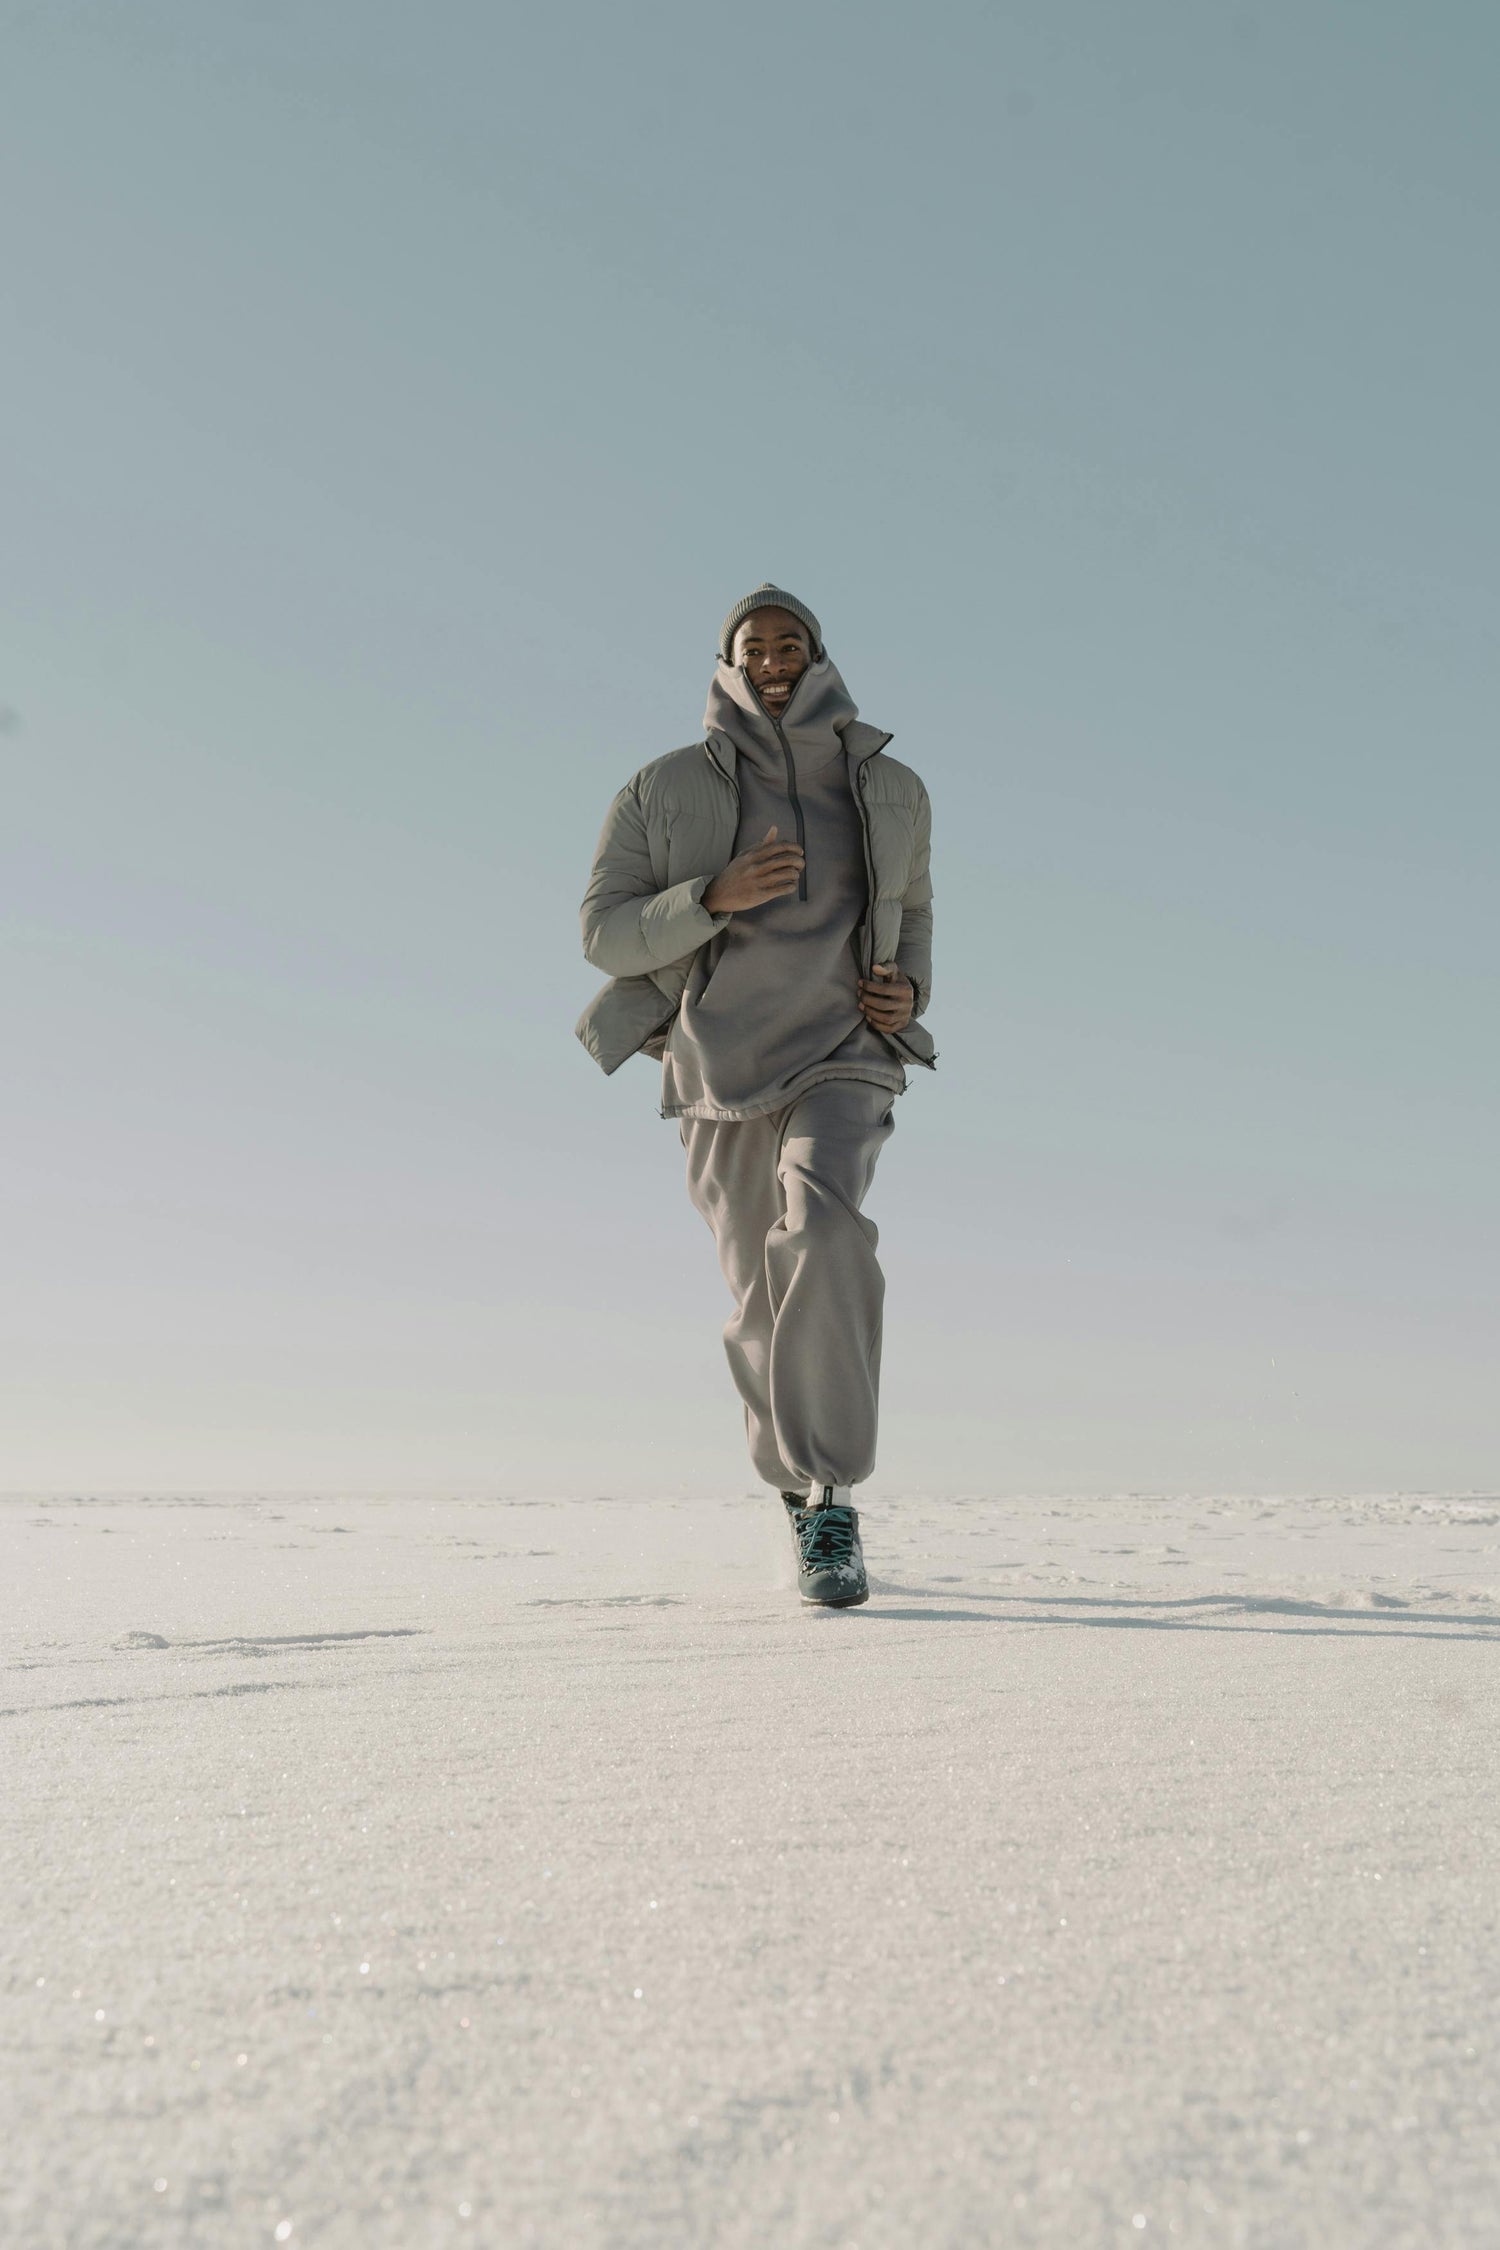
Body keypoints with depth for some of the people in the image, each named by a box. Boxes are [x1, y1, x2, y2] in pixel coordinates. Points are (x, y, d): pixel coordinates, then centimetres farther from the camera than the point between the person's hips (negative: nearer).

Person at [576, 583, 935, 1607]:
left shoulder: (892, 790, 6)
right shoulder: (667, 789, 0)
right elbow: (606, 933, -4)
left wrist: (911, 990, 1)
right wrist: (715, 896, -21)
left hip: (843, 1060, -1)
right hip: (721, 1071, 1)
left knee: (821, 1238, -29)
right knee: (768, 1304, 7)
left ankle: (834, 1505, -22)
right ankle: (802, 1476, 35)